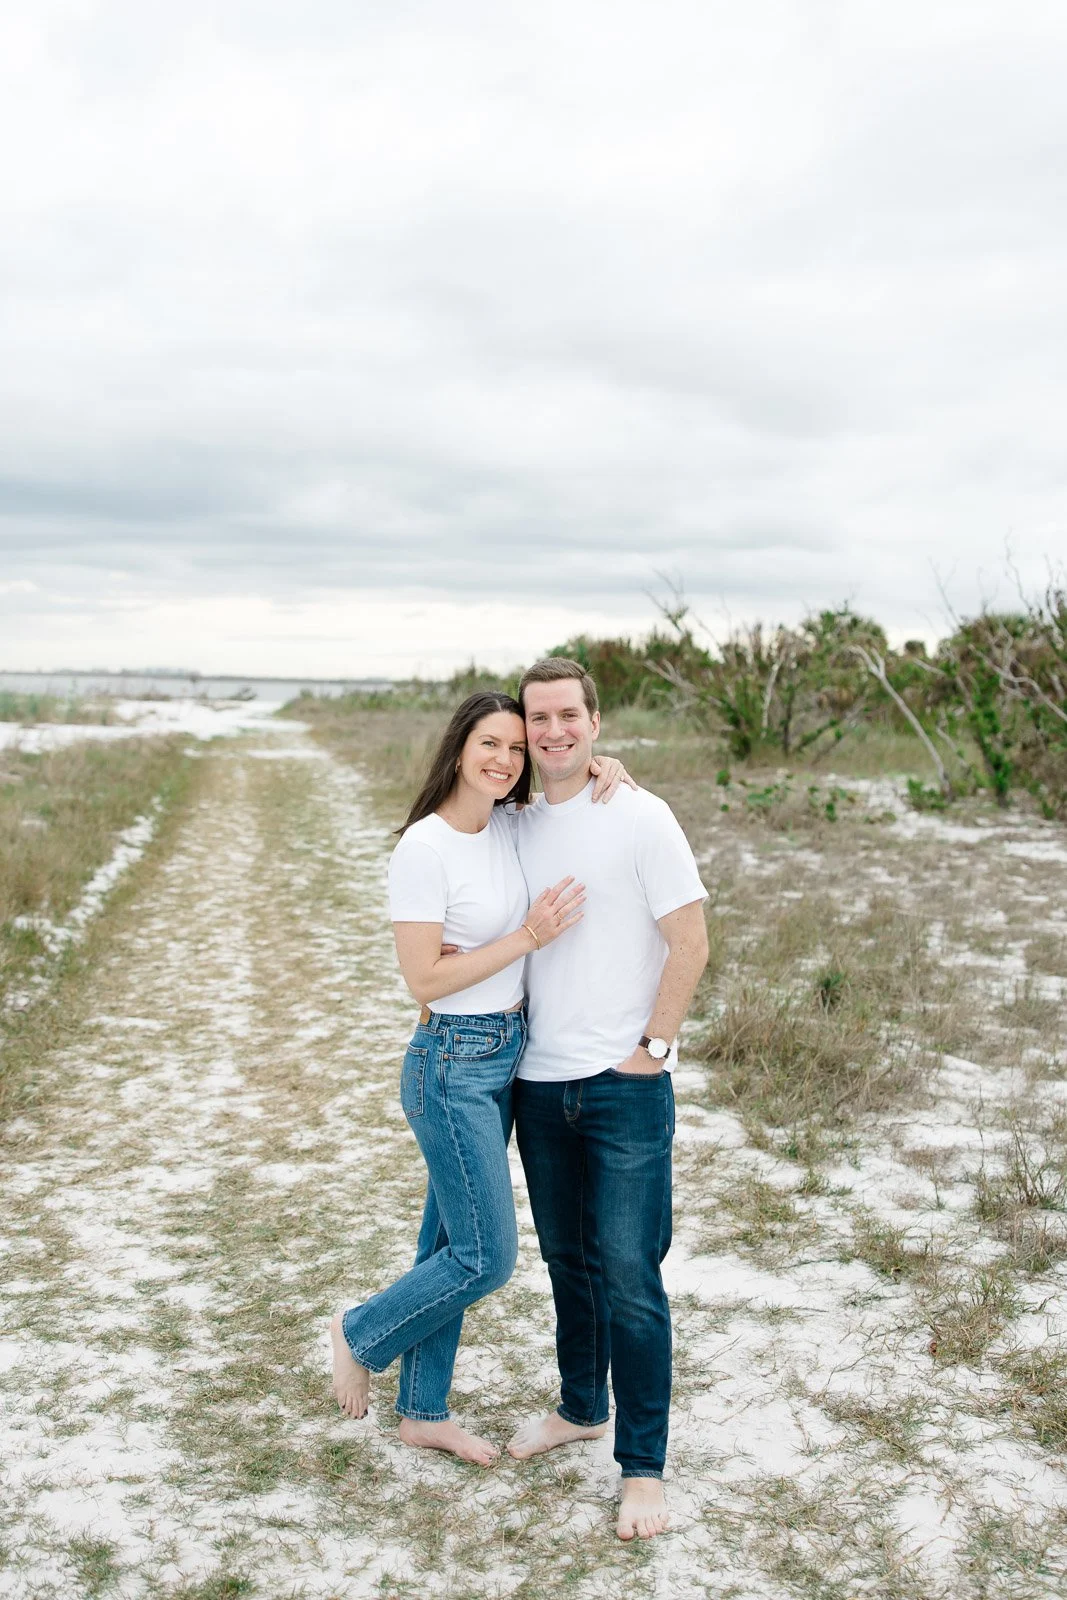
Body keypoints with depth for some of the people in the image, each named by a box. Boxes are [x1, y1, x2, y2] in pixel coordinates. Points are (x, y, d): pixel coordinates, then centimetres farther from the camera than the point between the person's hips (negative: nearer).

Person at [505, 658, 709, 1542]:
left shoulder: (639, 817, -10)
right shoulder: (520, 827, 7)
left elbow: (689, 943, -10)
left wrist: (651, 1048, -11)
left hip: (625, 1084, -5)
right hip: (541, 1081, 6)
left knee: (629, 1277, -3)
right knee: (567, 1260, 19)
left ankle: (643, 1466, 11)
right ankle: (581, 1407, 38)